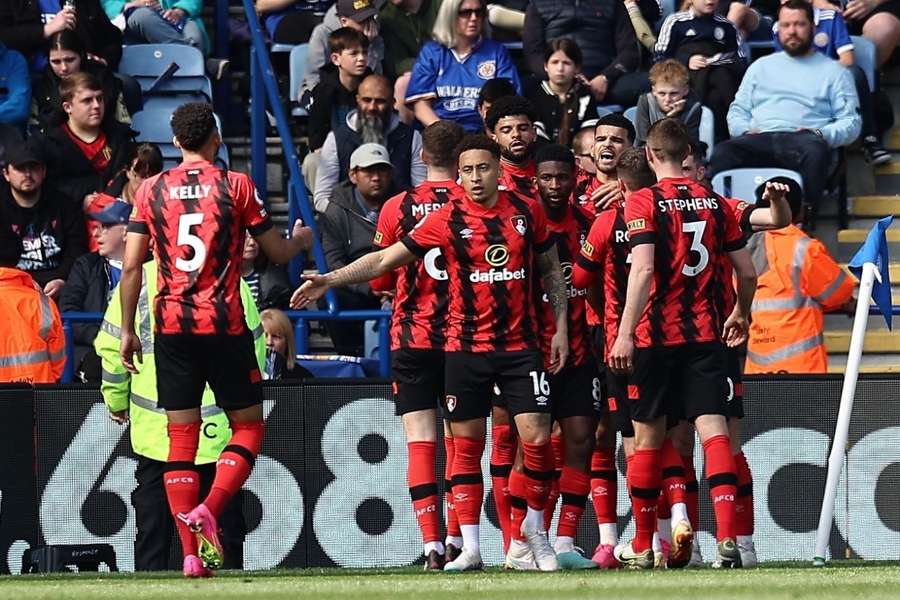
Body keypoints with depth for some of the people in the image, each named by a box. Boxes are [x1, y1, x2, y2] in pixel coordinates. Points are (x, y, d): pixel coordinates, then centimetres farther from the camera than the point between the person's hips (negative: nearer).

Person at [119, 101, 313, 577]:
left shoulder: (151, 190, 5)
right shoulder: (235, 185, -1)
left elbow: (132, 267, 2)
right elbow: (277, 253, 6)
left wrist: (127, 331, 10)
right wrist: (301, 239, 28)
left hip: (171, 325, 2)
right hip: (223, 324, -2)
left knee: (181, 436, 5)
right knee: (248, 425, 10)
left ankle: (191, 554, -1)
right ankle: (209, 509, -14)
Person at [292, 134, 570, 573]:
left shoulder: (527, 212, 3)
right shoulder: (448, 220, -3)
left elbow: (551, 269, 15)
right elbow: (385, 259, -1)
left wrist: (560, 327, 9)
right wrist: (329, 280, -8)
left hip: (520, 346, 1)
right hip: (465, 348, -1)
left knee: (537, 439, -6)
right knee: (466, 444, 1)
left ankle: (533, 530, 15)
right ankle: (469, 548, 5)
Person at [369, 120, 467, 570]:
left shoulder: (397, 208, -1)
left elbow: (378, 280, 6)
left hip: (412, 337, -1)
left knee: (420, 442, -2)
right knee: (459, 440, 12)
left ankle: (431, 544, -12)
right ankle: (454, 541, 8)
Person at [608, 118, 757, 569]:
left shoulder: (644, 202, -6)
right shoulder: (713, 202, 8)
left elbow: (643, 269, -18)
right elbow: (747, 271, 12)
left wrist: (625, 333, -20)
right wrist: (741, 314, 31)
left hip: (657, 335, -3)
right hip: (706, 336, 3)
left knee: (648, 438, 10)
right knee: (713, 429, -5)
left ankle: (642, 545, 19)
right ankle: (726, 536, -23)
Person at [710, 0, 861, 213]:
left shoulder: (834, 72, 19)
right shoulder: (761, 66, 30)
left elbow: (851, 123, 11)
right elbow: (737, 111, 26)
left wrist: (822, 134, -10)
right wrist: (745, 130, 2)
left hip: (802, 140, -2)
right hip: (759, 140, 2)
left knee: (814, 150, -41)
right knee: (722, 153, -32)